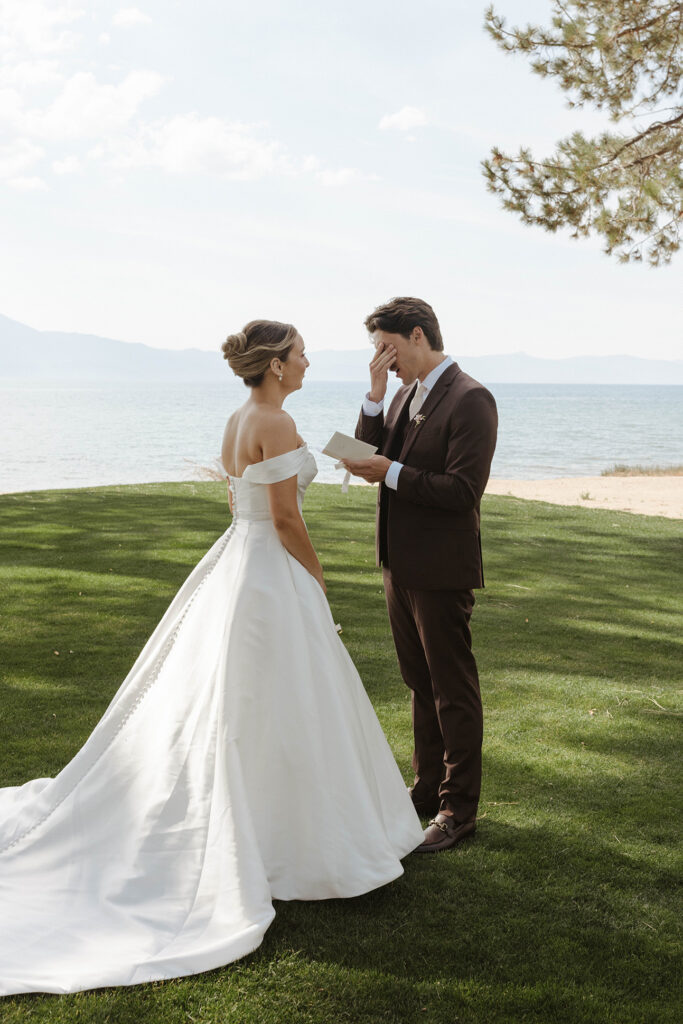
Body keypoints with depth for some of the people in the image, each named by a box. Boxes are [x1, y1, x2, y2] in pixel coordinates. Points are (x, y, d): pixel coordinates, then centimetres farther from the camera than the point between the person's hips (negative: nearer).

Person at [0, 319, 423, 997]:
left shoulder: (237, 421, 11)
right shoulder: (276, 423, -18)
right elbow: (286, 519, -19)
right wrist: (317, 578, -5)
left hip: (234, 563, 10)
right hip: (272, 574, -10)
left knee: (215, 702, 16)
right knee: (276, 710, 0)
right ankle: (287, 840, 11)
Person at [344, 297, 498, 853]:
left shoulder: (470, 400, -16)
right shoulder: (407, 395, 11)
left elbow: (464, 491, -22)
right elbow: (371, 458, 6)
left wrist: (391, 473, -21)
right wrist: (375, 396, -3)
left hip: (441, 572, -8)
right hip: (401, 564, 9)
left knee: (454, 692, 4)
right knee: (422, 685, 19)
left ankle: (459, 808, 16)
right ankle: (429, 789, 33)